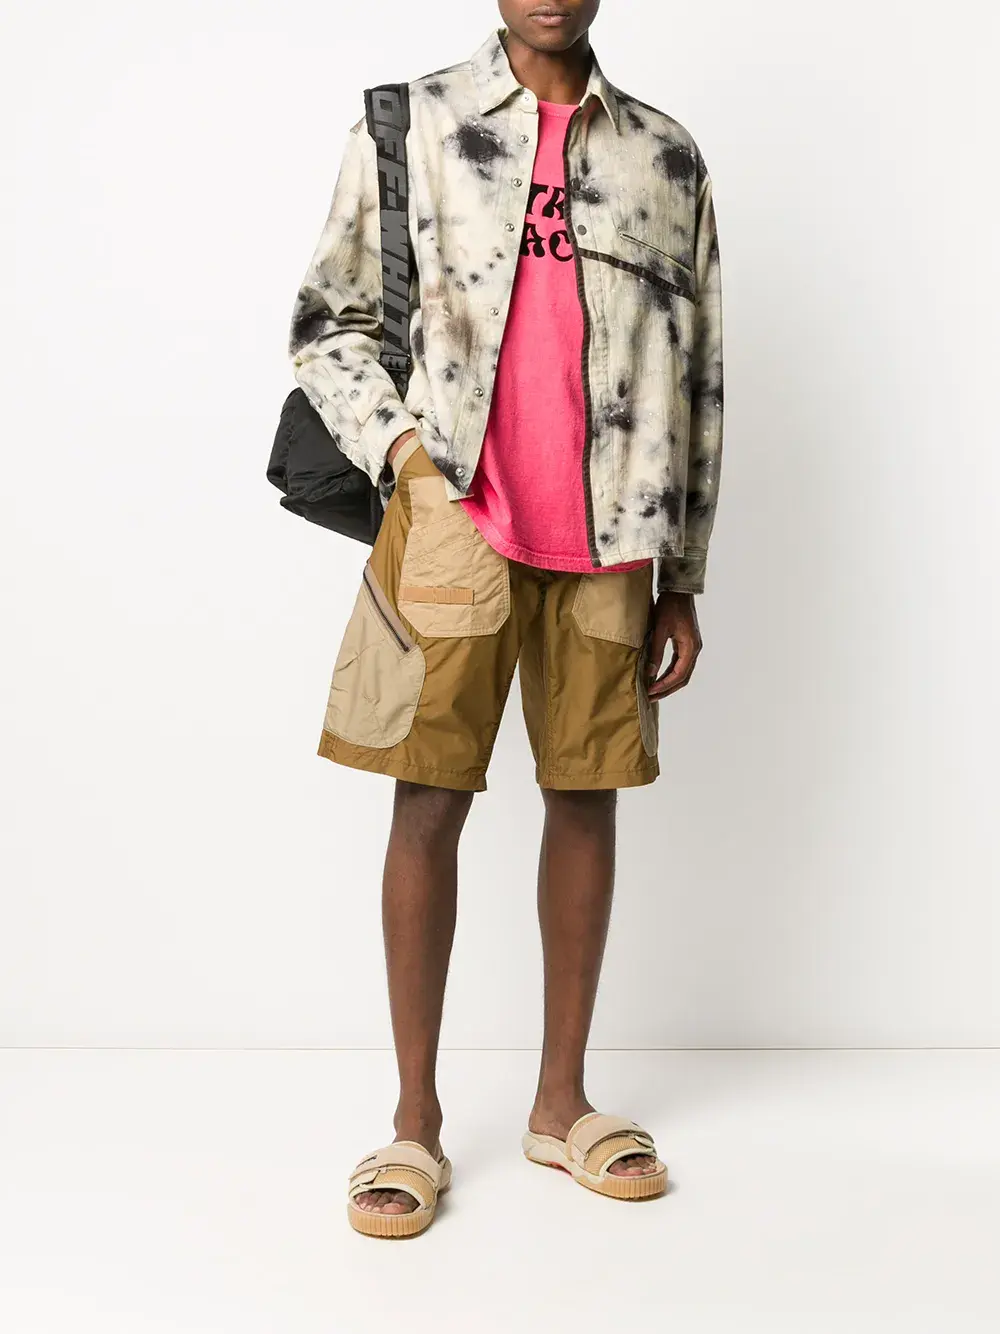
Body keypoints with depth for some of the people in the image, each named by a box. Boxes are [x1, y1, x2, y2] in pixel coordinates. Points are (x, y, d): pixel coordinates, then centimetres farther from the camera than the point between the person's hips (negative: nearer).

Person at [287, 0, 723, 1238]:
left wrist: (682, 576, 8)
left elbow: (694, 376, 10)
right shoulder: (409, 126, 5)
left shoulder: (665, 156, 10)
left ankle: (562, 1100, 22)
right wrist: (402, 445, -10)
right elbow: (326, 321, 7)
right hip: (454, 524, -2)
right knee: (430, 804, -1)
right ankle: (416, 1120, 12)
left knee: (586, 798, 7)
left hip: (606, 538, 3)